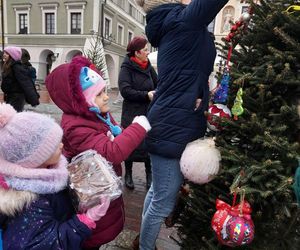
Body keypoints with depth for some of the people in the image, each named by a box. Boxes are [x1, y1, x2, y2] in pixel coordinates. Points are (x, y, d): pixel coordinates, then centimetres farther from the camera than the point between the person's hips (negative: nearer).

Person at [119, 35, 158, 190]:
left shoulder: (149, 67, 8)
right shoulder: (126, 68, -7)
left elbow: (157, 86, 7)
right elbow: (125, 91, -17)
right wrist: (146, 95, -22)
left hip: (149, 113, 4)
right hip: (132, 114, -4)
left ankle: (149, 175, 25)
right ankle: (128, 174, 28)